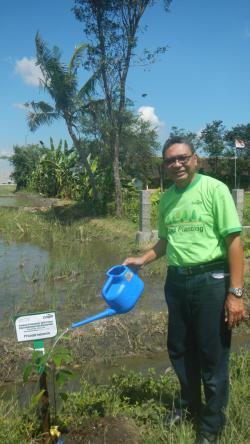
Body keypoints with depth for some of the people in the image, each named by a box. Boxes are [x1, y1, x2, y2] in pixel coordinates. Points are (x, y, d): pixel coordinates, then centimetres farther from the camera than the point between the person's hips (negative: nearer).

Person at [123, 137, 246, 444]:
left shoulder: (214, 189, -11)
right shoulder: (167, 198, 8)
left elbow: (234, 241, -14)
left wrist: (235, 293, -17)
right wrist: (142, 260, 8)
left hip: (211, 281, -6)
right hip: (177, 281, 6)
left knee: (213, 356, 6)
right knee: (180, 349, 18)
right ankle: (189, 405, 43)